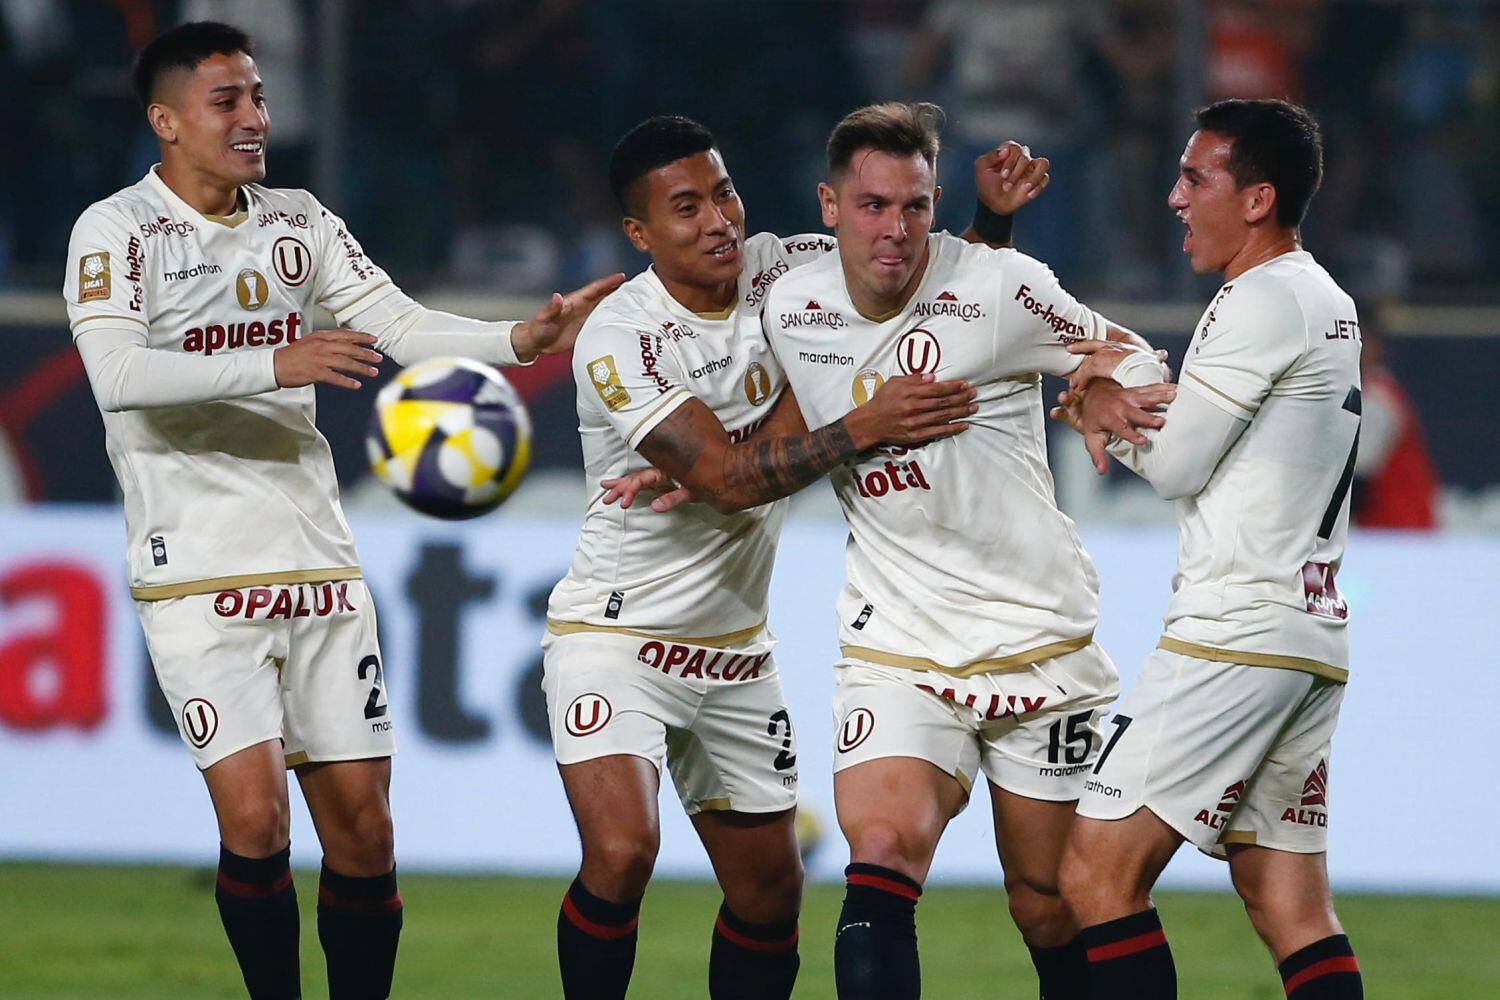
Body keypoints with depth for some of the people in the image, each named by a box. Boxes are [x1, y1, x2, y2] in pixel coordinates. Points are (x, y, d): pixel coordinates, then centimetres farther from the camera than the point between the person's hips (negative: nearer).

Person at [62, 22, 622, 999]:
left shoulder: (300, 222, 11)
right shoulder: (116, 230, -5)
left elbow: (404, 326, 6)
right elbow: (119, 375, -20)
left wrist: (522, 339, -12)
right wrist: (275, 366, -31)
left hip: (319, 562, 5)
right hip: (199, 576, -5)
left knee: (363, 830, 2)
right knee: (255, 816, -17)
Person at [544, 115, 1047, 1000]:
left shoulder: (775, 270, -2)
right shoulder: (618, 339, -19)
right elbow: (727, 476, -26)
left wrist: (993, 211, -10)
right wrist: (866, 425, -31)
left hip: (737, 651, 6)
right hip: (616, 633, -6)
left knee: (770, 891, 9)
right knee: (622, 851, -25)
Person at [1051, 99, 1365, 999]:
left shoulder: (1264, 299, -12)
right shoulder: (1330, 304, 18)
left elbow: (1176, 464, -10)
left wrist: (1105, 410, 9)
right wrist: (1123, 407, 3)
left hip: (1237, 637, -10)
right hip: (1315, 644, 10)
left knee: (1100, 874, -9)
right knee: (1291, 908, 8)